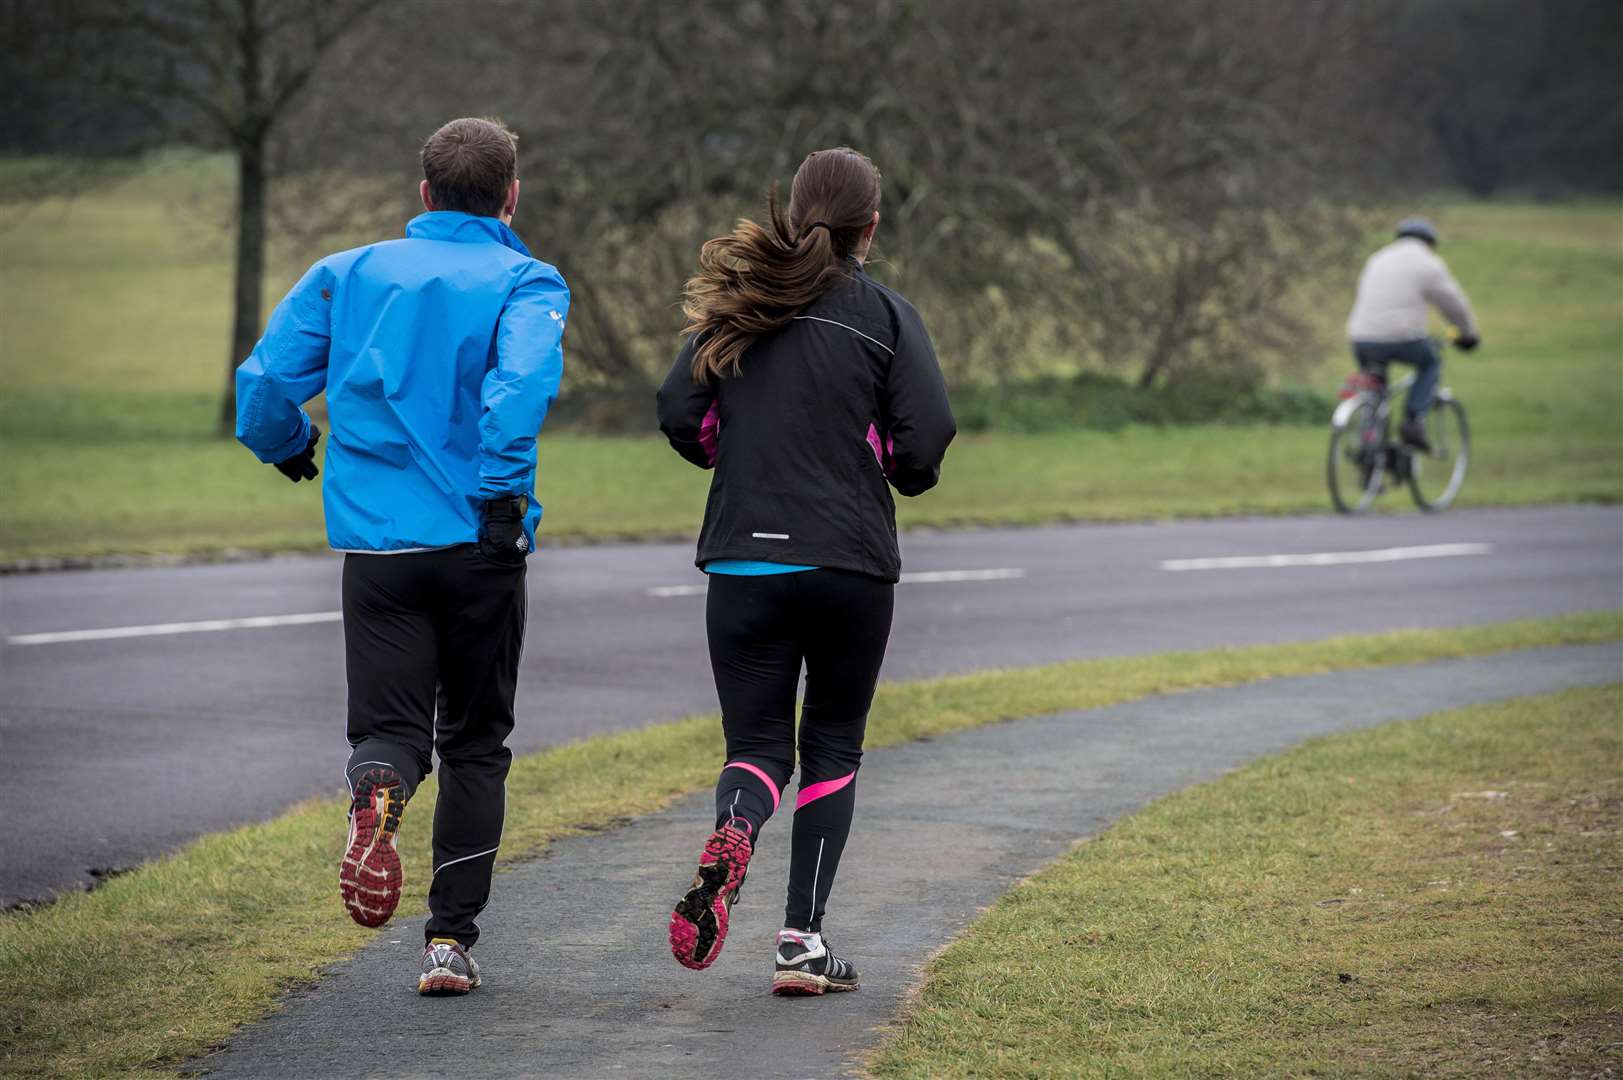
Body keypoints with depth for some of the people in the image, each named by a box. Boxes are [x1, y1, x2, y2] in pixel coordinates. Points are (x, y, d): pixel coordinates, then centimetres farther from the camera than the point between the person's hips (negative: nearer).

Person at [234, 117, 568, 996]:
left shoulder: (348, 275, 10)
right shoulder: (525, 283, 0)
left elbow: (265, 380, 5)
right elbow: (525, 375, -21)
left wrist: (289, 448, 24)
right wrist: (504, 489, -17)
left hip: (375, 539, 1)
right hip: (481, 542, -1)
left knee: (390, 724, 4)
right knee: (475, 742, 13)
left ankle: (378, 794, -33)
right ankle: (451, 939, 10)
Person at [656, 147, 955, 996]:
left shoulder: (739, 304, 5)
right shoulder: (886, 314, -3)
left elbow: (680, 415, -1)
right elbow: (926, 440, -10)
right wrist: (903, 474, 12)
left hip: (743, 562, 2)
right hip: (850, 564, -2)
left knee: (758, 744, 8)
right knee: (832, 744, 13)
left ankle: (733, 832, -27)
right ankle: (803, 938, 7)